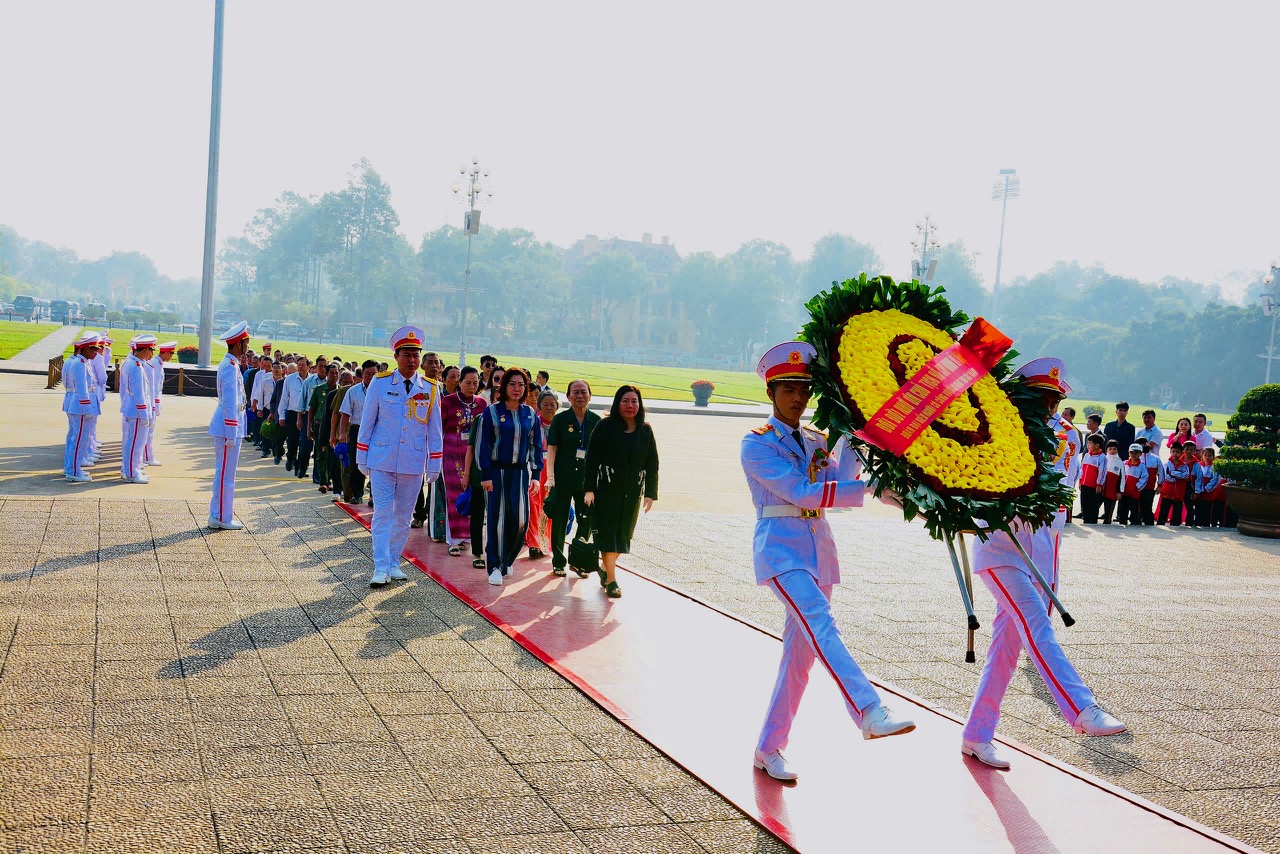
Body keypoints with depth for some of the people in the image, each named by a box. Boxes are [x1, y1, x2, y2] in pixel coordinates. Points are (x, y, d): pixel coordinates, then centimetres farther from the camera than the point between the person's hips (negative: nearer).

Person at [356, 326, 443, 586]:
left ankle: (393, 563, 23)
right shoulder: (380, 383, -3)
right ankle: (380, 568, -2)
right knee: (383, 514, -5)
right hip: (382, 461, -2)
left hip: (413, 464, 2)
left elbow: (434, 430, 6)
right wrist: (362, 459, 3)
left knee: (403, 517, 10)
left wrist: (434, 466, 5)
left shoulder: (431, 389, 2)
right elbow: (367, 422, 2)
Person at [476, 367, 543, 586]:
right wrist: (485, 475, -9)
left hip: (520, 472, 2)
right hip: (497, 472, -2)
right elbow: (482, 445, -3)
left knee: (520, 520, -4)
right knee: (497, 519, -4)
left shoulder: (530, 414, 7)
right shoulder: (492, 412, -2)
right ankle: (495, 567, 4)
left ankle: (507, 560, 18)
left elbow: (536, 446, 11)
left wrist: (536, 474, 3)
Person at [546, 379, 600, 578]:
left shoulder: (596, 421, 6)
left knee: (587, 520, 2)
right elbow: (551, 449, -4)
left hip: (588, 477, 2)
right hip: (563, 477, -2)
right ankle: (558, 562, 18)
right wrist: (550, 477, -13)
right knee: (560, 520, 5)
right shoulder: (560, 419, -1)